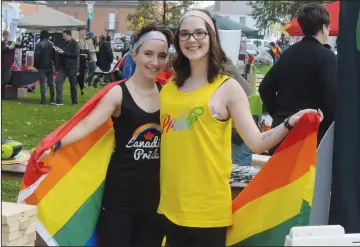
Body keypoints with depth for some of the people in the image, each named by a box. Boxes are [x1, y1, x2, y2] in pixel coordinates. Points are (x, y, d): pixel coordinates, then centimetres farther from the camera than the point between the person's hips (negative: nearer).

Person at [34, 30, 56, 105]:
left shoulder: (39, 44, -12)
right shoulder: (52, 44, 4)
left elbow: (36, 56, -11)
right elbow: (54, 55, 8)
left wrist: (35, 65, 2)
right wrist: (53, 63, 14)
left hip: (42, 67, -5)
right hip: (50, 66, 5)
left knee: (42, 83, -4)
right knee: (51, 83, 12)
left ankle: (43, 100, -10)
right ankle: (52, 99, 14)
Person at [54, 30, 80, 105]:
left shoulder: (75, 43, -9)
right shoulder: (65, 43, 13)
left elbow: (76, 54, -20)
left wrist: (63, 52, -20)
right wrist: (59, 51, 2)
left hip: (72, 67, -7)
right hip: (63, 66, 7)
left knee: (73, 85, 3)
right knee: (58, 81, -6)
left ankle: (74, 101, 16)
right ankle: (59, 100, -6)